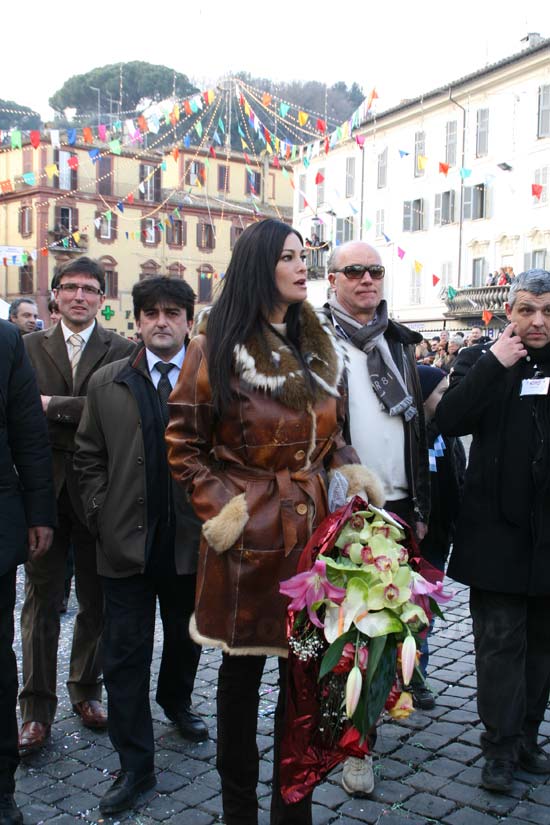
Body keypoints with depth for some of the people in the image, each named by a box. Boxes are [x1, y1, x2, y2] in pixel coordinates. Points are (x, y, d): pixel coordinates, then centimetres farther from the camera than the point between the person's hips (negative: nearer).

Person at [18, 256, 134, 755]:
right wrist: (81, 424, -11)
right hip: (45, 490, 1)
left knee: (97, 602, 12)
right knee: (41, 602, 6)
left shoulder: (122, 351, 1)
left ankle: (87, 691, 30)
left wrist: (54, 407, -12)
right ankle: (37, 710, 17)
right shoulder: (28, 348, 7)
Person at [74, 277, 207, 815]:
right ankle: (135, 764, 19)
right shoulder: (107, 383, 3)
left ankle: (176, 702, 50)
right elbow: (88, 457, 7)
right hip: (126, 543, 1)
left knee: (185, 639, 20)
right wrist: (100, 514, -1)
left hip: (192, 541, 0)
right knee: (125, 654, 5)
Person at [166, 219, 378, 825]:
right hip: (248, 530, -4)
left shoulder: (316, 346, 11)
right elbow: (183, 441, -3)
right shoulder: (217, 345, -6)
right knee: (242, 667, 9)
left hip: (310, 524, 5)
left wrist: (347, 468, 2)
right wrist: (217, 505, -11)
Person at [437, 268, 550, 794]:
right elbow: (449, 420, -15)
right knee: (501, 641, 3)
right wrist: (494, 364, -18)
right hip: (499, 529, -3)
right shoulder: (482, 360, 0)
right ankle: (501, 748, 14)